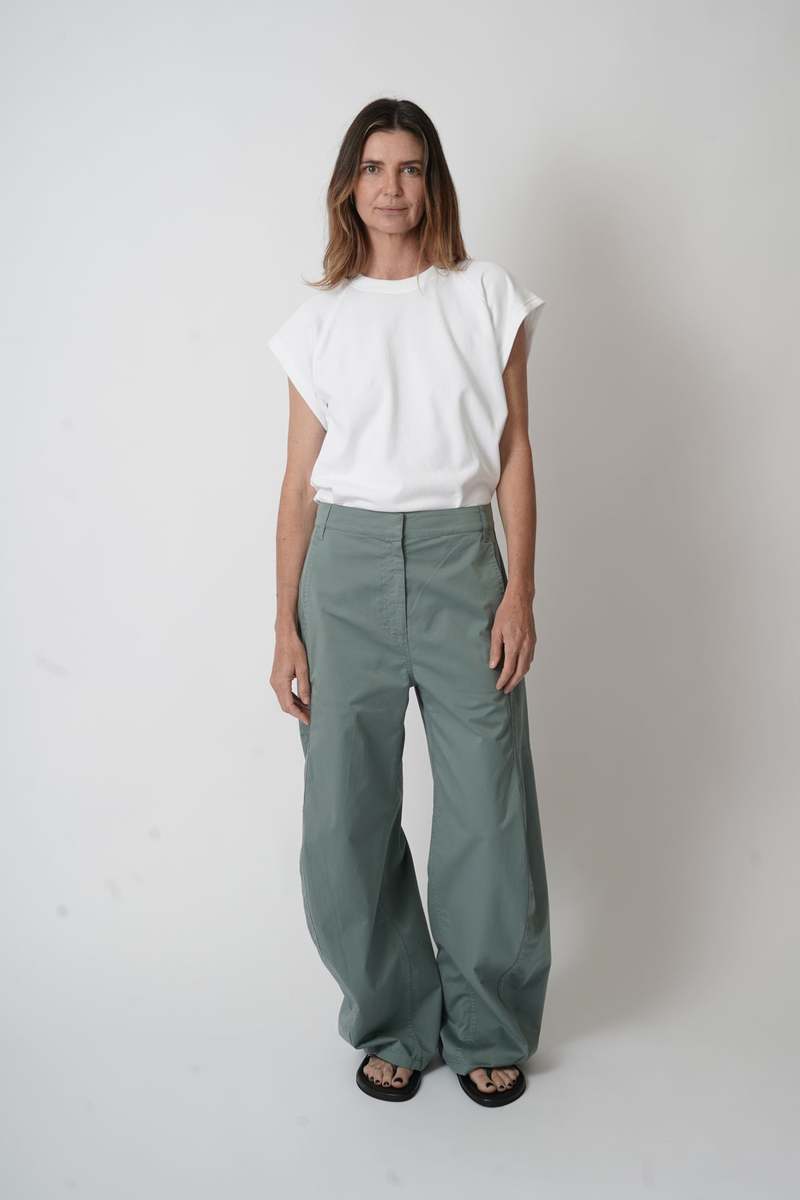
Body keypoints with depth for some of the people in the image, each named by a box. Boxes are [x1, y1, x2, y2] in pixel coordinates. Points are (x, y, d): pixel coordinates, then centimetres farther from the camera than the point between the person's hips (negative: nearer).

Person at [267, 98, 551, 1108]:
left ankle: (489, 1030, 24)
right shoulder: (320, 319, 9)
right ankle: (393, 1024, 26)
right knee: (348, 815, 4)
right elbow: (300, 482, 7)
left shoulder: (488, 297, 7)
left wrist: (520, 589, -5)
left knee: (486, 811, 3)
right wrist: (286, 626, 3)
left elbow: (514, 454, 5)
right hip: (346, 568, 1)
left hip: (459, 559, -1)